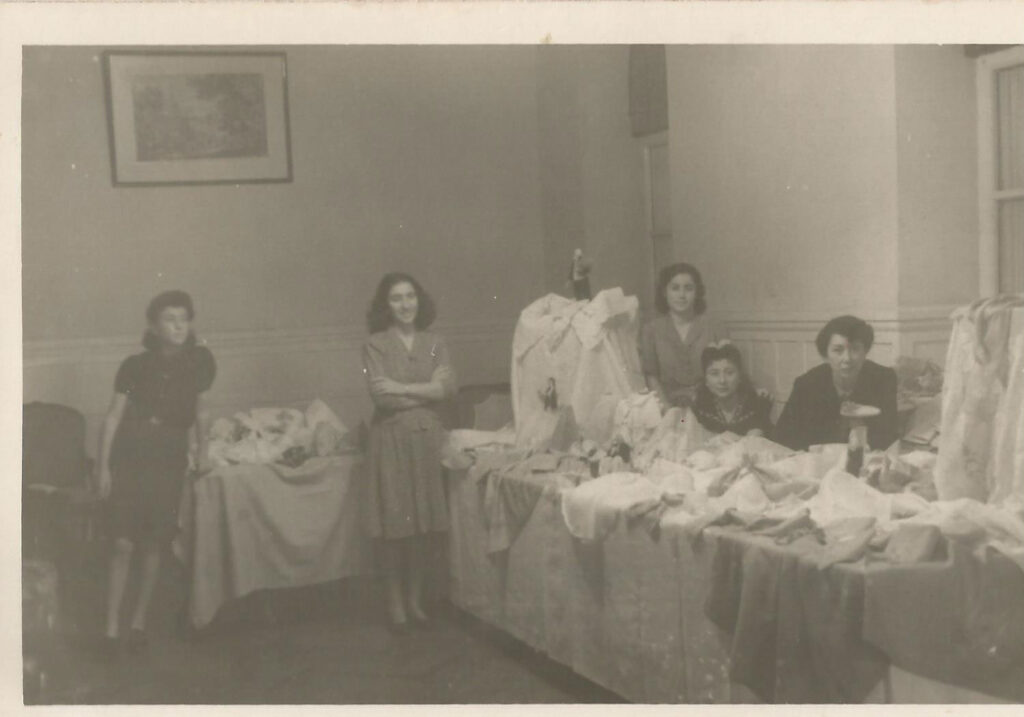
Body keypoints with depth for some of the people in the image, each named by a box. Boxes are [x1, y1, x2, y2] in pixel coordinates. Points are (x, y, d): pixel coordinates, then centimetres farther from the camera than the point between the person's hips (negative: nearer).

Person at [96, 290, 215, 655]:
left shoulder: (199, 362, 0)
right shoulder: (135, 366, -5)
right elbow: (113, 417, -2)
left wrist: (202, 449, 7)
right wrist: (103, 466, -5)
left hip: (169, 461, 2)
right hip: (128, 458, -1)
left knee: (154, 544, 4)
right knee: (123, 543, -7)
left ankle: (139, 622, 18)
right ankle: (112, 628, 1)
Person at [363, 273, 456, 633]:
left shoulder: (434, 343, 7)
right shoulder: (375, 345, -3)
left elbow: (448, 387, -7)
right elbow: (380, 395, -14)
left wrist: (402, 388, -13)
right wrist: (427, 388, -9)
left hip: (426, 435, 3)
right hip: (391, 437, -3)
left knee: (423, 521, 6)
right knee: (394, 521, 0)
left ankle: (415, 598, 19)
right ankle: (395, 601, 13)